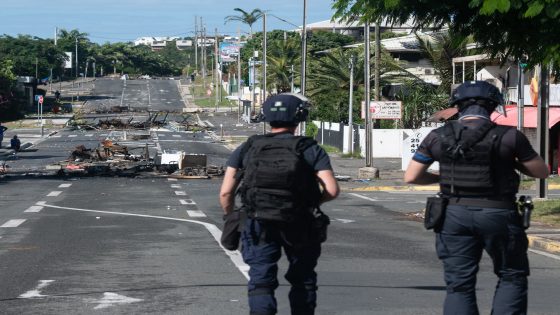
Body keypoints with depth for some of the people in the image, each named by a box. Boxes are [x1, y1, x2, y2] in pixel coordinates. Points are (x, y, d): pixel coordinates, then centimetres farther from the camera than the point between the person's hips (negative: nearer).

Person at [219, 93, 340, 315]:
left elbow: (226, 192, -1)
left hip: (259, 225, 0)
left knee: (261, 282, 0)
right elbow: (332, 190, -11)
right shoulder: (310, 149, -3)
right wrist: (313, 201, 9)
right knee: (303, 280, 18)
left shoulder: (247, 149, 2)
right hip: (300, 226, 0)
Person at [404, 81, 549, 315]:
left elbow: (411, 177, 4)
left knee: (459, 286, 7)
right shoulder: (509, 137, -9)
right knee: (511, 277, 14)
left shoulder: (438, 137, 0)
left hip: (455, 214, 3)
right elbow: (542, 172, 1)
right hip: (498, 216, -2)